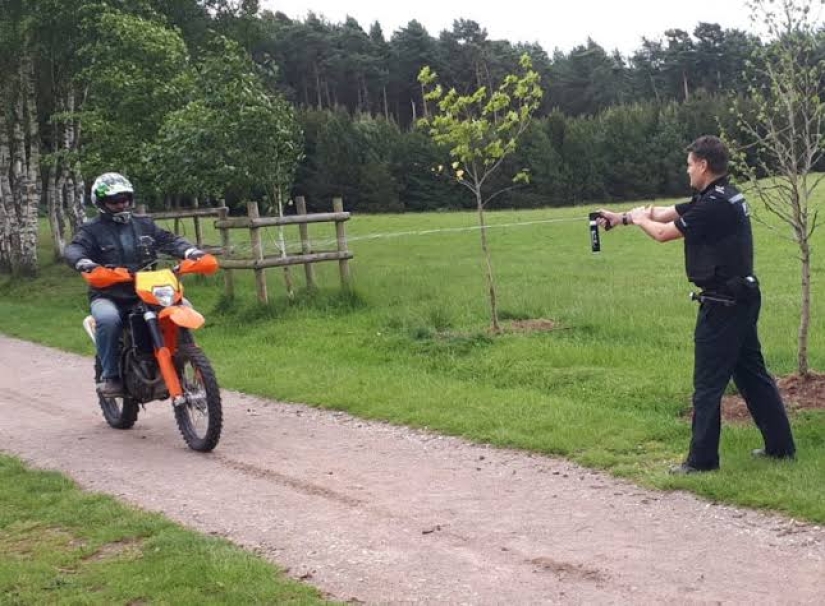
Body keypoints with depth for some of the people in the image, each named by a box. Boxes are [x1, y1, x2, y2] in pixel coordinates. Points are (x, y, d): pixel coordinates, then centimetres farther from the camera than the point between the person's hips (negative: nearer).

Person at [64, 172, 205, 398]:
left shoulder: (144, 224, 15)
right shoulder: (92, 230, 3)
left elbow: (168, 239, 5)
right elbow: (73, 249, -14)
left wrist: (188, 251, -17)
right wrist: (82, 261, -39)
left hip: (145, 293, 4)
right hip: (108, 297, -4)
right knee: (108, 319, -36)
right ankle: (110, 376, -23)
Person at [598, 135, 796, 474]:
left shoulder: (715, 205, -20)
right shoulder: (723, 197, 11)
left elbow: (664, 233, -13)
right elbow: (667, 212, 17)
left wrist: (637, 219, 6)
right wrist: (622, 217, 19)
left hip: (722, 303, -10)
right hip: (742, 297, 10)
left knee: (708, 382, -2)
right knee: (751, 373, 16)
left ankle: (702, 459, 5)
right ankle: (781, 446, 23)